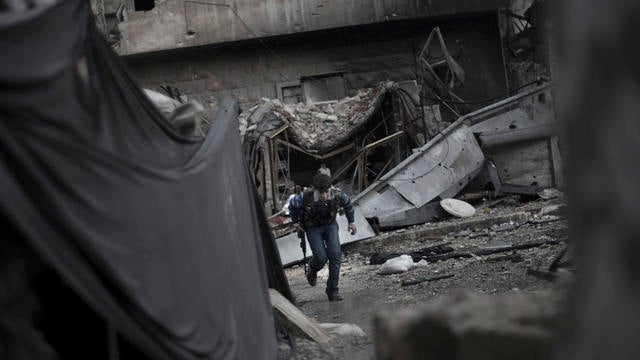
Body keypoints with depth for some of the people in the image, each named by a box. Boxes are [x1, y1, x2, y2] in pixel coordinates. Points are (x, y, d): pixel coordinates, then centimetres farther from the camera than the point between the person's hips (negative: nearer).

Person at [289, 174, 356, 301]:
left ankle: (332, 289, -1)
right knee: (321, 257, -15)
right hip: (313, 228, -2)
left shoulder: (338, 195, -27)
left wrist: (351, 221, 8)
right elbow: (292, 205, -8)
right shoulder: (305, 197, -32)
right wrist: (295, 222, 5)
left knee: (335, 255, -14)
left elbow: (348, 203, -1)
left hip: (330, 225, 2)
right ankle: (312, 270, 23)